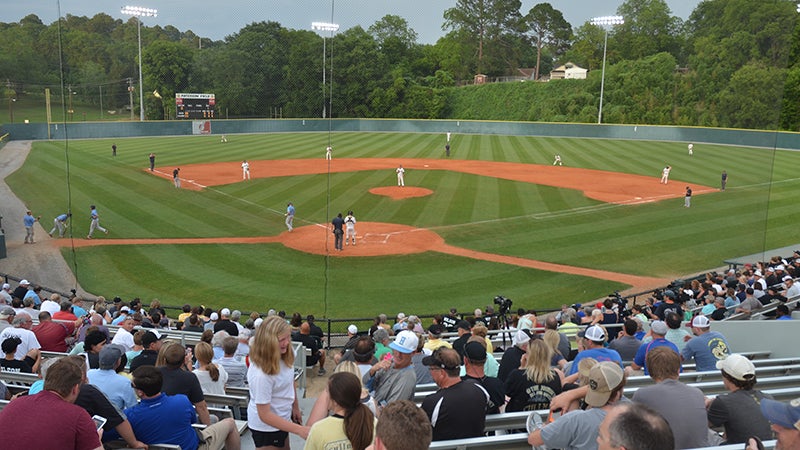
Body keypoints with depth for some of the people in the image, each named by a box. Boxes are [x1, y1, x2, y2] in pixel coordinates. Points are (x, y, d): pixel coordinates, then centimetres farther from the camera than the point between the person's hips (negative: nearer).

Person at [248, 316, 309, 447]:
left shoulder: (284, 356, -13)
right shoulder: (261, 373, -34)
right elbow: (265, 415, -29)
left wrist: (295, 407, 14)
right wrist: (300, 430, -32)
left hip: (282, 418, 7)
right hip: (266, 426, -7)